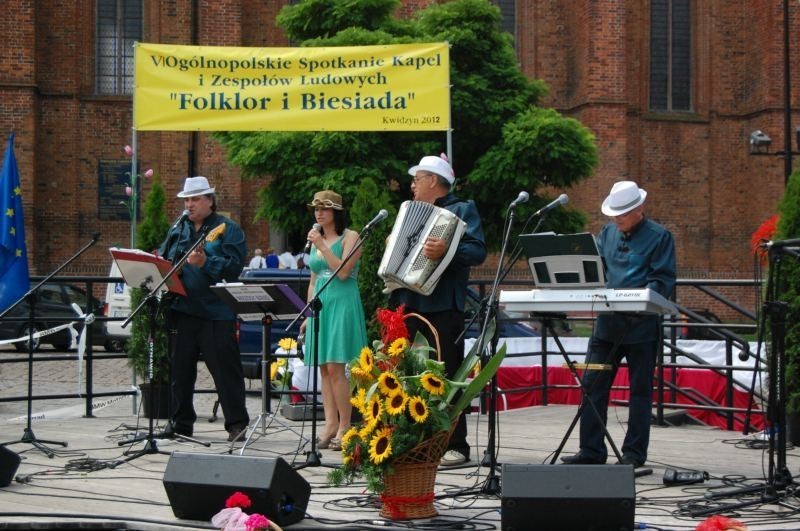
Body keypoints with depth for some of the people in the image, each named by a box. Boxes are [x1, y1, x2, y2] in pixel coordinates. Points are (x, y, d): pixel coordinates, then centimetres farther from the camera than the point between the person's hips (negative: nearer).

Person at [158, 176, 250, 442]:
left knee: (225, 369, -5)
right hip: (183, 309, 6)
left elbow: (233, 266, -14)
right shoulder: (178, 230, 17)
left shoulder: (227, 230, -2)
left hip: (216, 311, -6)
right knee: (180, 368, 10)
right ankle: (181, 421, 19)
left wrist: (205, 263, -26)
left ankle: (237, 423, 0)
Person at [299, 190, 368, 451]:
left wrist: (322, 247, -15)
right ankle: (330, 425, 3)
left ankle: (344, 427, -8)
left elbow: (343, 272, -14)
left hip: (342, 304, -7)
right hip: (320, 305, 7)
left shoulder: (350, 237, -1)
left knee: (335, 367, -12)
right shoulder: (316, 239, 18)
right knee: (324, 368, 2)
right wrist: (308, 315, 16)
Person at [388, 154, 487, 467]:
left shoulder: (462, 210, 1)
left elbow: (477, 250, -14)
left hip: (442, 308, -8)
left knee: (446, 377, -6)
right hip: (407, 305, 8)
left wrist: (446, 252, -28)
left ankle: (456, 446, -3)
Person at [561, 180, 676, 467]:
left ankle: (634, 453, 9)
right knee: (593, 386, 4)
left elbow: (663, 281, -9)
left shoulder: (659, 237, -3)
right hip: (607, 322, 5)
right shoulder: (607, 234, 13)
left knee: (640, 390, 3)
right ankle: (591, 451, 11)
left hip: (642, 323, -5)